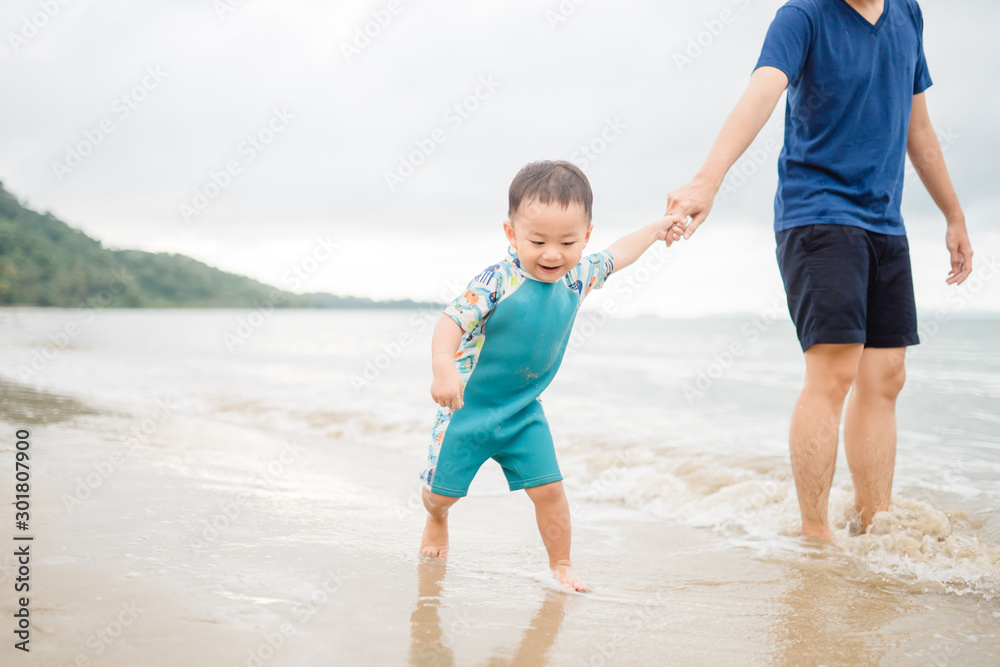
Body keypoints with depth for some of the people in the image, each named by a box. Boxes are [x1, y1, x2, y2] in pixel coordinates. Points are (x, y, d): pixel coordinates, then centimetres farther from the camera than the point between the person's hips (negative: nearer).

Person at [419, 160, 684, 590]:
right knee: (441, 491, 10)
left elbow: (617, 255, 13)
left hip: (523, 414, 4)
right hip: (468, 408, -4)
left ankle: (560, 563, 17)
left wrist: (657, 228, 24)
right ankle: (436, 522, 45)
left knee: (548, 489, -4)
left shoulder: (578, 277, -6)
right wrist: (444, 367, -48)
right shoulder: (497, 282, -25)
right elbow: (450, 323, -31)